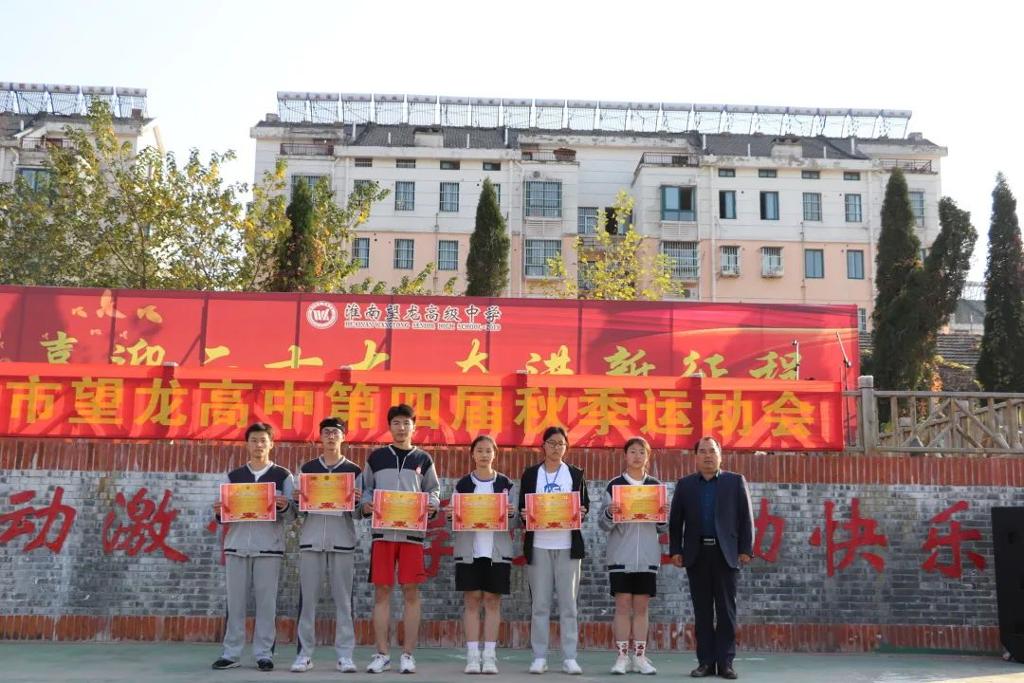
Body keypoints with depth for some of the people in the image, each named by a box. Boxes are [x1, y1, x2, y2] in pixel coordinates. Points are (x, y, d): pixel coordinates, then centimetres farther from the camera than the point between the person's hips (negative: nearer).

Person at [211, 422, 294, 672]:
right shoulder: (233, 476, 14)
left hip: (269, 547, -2)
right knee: (235, 602, 3)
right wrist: (219, 512, -10)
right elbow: (223, 515, 13)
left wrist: (284, 506, -22)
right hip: (237, 546, 2)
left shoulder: (283, 476, 6)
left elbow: (292, 511, 0)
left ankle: (264, 653, 5)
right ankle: (231, 653, 10)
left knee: (266, 603, -1)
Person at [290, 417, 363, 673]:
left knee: (343, 600, -1)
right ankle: (305, 653, 6)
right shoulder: (307, 468, 12)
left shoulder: (354, 470, 8)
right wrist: (296, 499, -8)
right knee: (307, 599, 1)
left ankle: (345, 654, 2)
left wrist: (357, 501, -13)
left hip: (342, 540, -1)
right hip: (311, 539, 1)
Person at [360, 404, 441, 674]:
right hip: (382, 531, 0)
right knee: (381, 591, 1)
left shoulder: (423, 459, 10)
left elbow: (433, 491, 12)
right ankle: (382, 654, 9)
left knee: (411, 592, -1)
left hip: (412, 532, 0)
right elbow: (365, 489, 14)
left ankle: (408, 654, 6)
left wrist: (431, 505, -8)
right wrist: (366, 505, -7)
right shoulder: (376, 457, 11)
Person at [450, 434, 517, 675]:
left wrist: (511, 513, -13)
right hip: (469, 549, 0)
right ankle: (472, 656, 3)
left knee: (492, 600, 1)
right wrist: (454, 515, -12)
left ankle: (489, 656, 5)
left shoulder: (505, 484, 7)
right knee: (472, 600, -1)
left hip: (497, 550, 0)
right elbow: (454, 517, 9)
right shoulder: (462, 484, 8)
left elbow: (515, 519, 8)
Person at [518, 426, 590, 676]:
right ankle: (539, 657, 8)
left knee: (568, 603, 1)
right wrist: (524, 514, -13)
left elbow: (585, 504, 11)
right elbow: (521, 507, 9)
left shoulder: (576, 474, 10)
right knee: (540, 603, 2)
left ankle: (569, 657, 6)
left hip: (568, 546, 0)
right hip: (538, 545, 0)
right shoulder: (530, 474, 8)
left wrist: (581, 511, -11)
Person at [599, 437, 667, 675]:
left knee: (641, 607, 5)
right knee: (622, 605, -1)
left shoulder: (656, 486, 8)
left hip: (647, 555, 2)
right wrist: (609, 514, -20)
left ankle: (640, 657, 11)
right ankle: (622, 657, 5)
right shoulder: (614, 485, 1)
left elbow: (662, 528, 12)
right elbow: (603, 524, 0)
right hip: (620, 555, -2)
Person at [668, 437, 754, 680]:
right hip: (696, 554, 1)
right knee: (702, 611, 4)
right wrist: (675, 550, 1)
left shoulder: (736, 481, 7)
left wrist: (745, 549, -3)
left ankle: (725, 662, 6)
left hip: (725, 553, -1)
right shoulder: (684, 484, 10)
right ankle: (706, 661, 9)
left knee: (726, 610, 1)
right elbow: (675, 521, 8)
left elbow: (745, 517, 3)